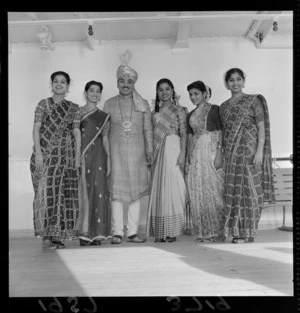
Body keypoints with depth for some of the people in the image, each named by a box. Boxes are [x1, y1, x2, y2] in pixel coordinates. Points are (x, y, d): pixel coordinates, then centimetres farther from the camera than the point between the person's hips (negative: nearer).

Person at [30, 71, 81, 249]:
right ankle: (47, 236, 0)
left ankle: (59, 235, 9)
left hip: (66, 155, 2)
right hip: (46, 153, -2)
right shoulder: (43, 104, 7)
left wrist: (78, 156, 0)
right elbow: (36, 129, 0)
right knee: (46, 191, -5)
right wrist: (38, 152, -11)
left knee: (64, 193, -1)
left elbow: (77, 133, 8)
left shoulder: (74, 108, 12)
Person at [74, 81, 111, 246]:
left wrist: (108, 159, 6)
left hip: (98, 157, 2)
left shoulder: (104, 116, 14)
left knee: (98, 191, -2)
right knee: (83, 191, -2)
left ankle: (96, 233, 6)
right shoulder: (77, 112, 8)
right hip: (81, 156, -2)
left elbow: (105, 139, 13)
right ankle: (84, 233, 5)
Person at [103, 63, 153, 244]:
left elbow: (148, 130, 10)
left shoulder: (143, 105, 10)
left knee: (136, 190, 2)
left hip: (136, 153, 1)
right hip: (116, 152, -1)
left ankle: (133, 232, 9)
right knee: (116, 192, -4)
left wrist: (149, 151, 4)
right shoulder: (109, 104, 9)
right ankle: (117, 232, 3)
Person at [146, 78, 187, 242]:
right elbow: (152, 135, 16)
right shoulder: (155, 113, 18)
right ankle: (160, 232, 7)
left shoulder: (179, 110, 5)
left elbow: (183, 133, -2)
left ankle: (172, 231, 0)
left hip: (173, 149, -4)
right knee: (158, 189, 2)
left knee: (172, 188, -7)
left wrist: (182, 153, -13)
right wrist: (150, 155, 10)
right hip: (158, 152, 5)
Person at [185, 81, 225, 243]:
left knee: (213, 189, -6)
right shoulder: (191, 115, 17)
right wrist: (188, 159, 12)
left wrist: (219, 153, -15)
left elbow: (221, 132, -5)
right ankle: (203, 232, 12)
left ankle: (215, 231, 3)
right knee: (197, 193, 3)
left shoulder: (214, 109, 1)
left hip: (211, 151, -5)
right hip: (196, 154, 6)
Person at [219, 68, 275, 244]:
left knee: (249, 188, -3)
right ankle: (237, 230, 13)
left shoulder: (253, 100, 2)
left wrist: (259, 150, -14)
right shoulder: (224, 107, 15)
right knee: (233, 189, 4)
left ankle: (248, 232, 5)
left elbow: (262, 127, -4)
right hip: (230, 153, 5)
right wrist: (221, 154, 9)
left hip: (249, 150, -4)